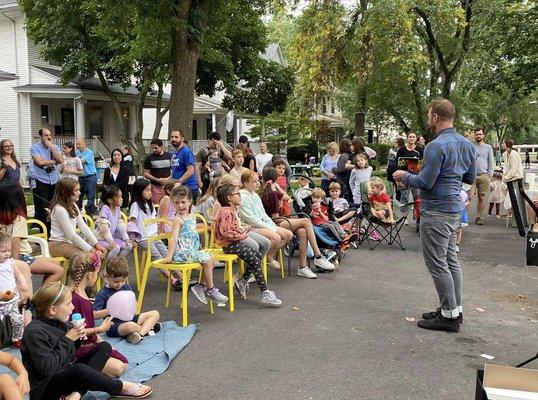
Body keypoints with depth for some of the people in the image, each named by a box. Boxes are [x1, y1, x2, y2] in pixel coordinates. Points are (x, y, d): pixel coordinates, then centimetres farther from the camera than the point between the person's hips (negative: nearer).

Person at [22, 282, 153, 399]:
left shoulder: (58, 322, 6)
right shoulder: (35, 331, -20)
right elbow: (47, 368, -26)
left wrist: (76, 338, -6)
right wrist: (68, 339, -19)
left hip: (66, 376, 9)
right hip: (45, 389, -9)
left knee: (104, 347, 4)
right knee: (80, 369, -38)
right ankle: (121, 387, -10)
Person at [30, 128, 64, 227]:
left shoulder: (55, 147, 12)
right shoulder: (35, 148, 0)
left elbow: (61, 160, -4)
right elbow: (40, 162, -16)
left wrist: (51, 147, -6)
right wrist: (54, 161, -4)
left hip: (55, 182, 4)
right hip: (42, 183, -4)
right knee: (43, 209, -6)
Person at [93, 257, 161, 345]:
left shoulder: (126, 287, 6)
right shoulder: (102, 294, -12)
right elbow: (94, 315, -19)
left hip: (129, 319, 8)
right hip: (114, 326, -8)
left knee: (155, 314, -2)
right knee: (130, 326, -41)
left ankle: (140, 333, -25)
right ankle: (149, 327, -10)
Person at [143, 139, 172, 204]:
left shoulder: (169, 156, 7)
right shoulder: (149, 158, 4)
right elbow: (146, 173, 3)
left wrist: (168, 179, -9)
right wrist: (157, 180, -10)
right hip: (156, 187, -1)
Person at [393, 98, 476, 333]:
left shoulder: (437, 146, -19)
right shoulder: (467, 144, 9)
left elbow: (425, 183, -20)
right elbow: (471, 178, 17)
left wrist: (404, 177, -3)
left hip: (436, 212, -9)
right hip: (455, 210, 9)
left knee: (438, 264, -1)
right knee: (451, 261, 16)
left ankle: (449, 315, 5)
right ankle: (455, 309, 25)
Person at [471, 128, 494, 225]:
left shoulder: (488, 148, 12)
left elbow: (491, 163, 11)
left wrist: (489, 175, 1)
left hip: (484, 176, 1)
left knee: (482, 198, 2)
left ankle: (478, 217, 9)